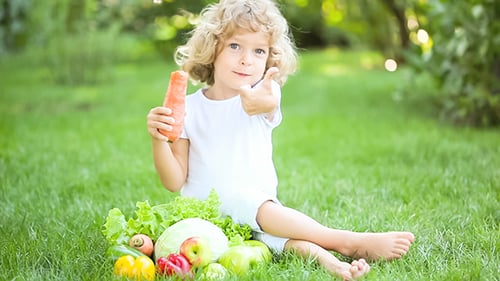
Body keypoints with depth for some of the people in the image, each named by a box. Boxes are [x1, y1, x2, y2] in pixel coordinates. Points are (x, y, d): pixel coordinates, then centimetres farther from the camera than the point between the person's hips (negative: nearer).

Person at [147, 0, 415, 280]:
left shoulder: (263, 95, -3)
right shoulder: (189, 108, -3)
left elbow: (270, 103, -32)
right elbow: (175, 182, -1)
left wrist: (264, 102, -58)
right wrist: (159, 141, -20)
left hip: (260, 207, 2)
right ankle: (347, 241, -33)